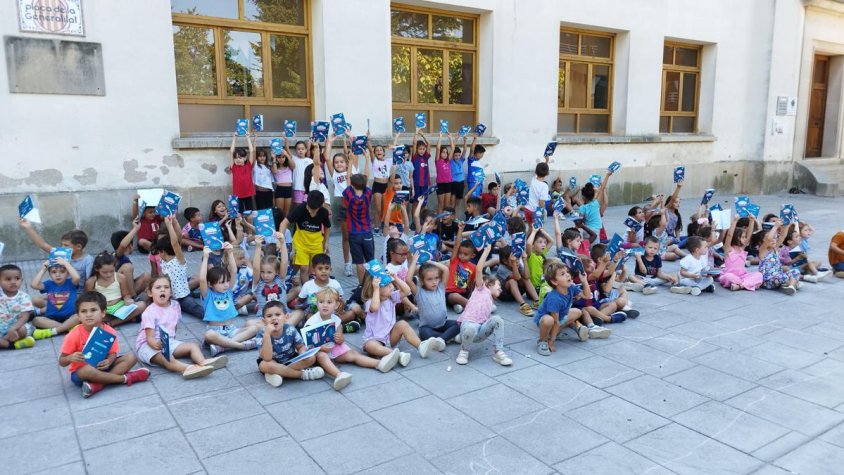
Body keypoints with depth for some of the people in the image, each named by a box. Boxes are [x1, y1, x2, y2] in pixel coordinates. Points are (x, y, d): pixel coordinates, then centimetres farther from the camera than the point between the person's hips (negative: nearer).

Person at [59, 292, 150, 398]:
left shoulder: (109, 332, -9)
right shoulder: (74, 335, -16)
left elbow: (113, 353, -1)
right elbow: (61, 362, -9)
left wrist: (109, 361, -25)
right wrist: (71, 358, -32)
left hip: (101, 366, 4)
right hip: (80, 372, -4)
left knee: (131, 357, -13)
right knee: (87, 370, -39)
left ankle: (98, 384, -28)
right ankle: (125, 378, -23)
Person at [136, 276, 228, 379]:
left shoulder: (175, 306, 4)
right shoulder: (150, 312, -16)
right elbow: (150, 337, -22)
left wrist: (170, 339, 7)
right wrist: (156, 344, -42)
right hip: (148, 345, -7)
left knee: (193, 345, -9)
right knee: (166, 358, -36)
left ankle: (203, 363, -36)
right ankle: (187, 369, -62)